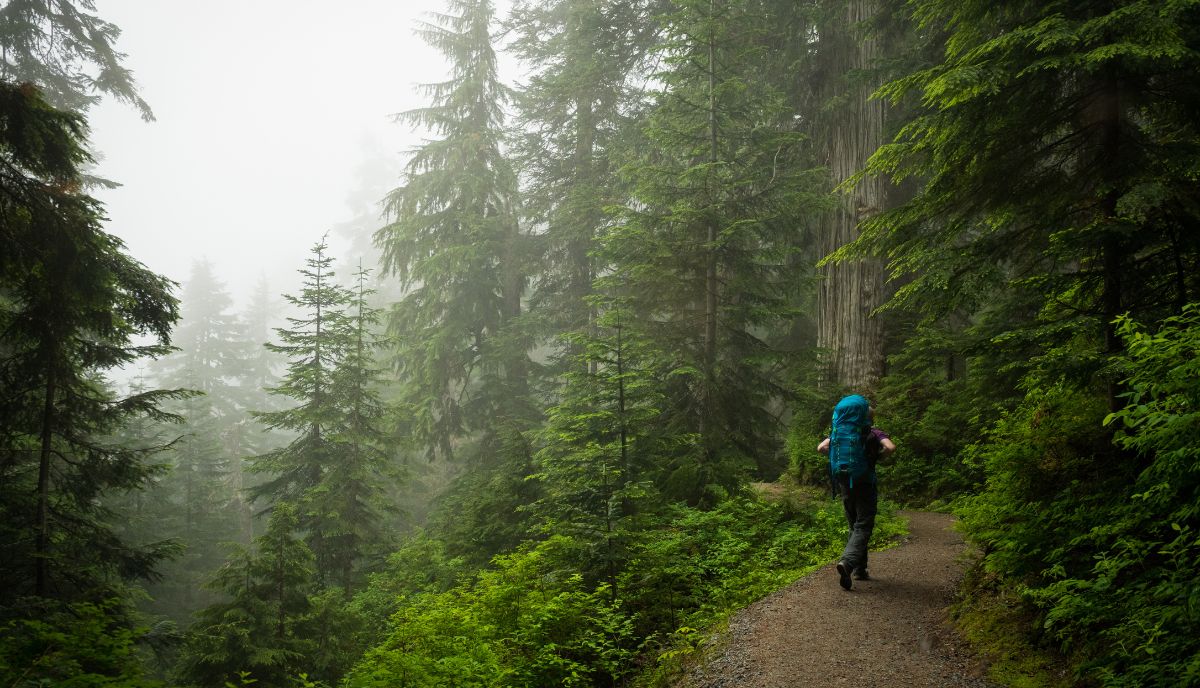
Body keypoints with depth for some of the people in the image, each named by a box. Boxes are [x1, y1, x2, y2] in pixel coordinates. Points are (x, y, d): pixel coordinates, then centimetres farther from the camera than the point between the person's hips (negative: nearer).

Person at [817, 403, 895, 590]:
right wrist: (876, 456, 0)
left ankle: (860, 569, 19)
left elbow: (821, 447, 0)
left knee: (854, 527, 17)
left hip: (845, 484, 4)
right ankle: (847, 561, -27)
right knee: (863, 527, -5)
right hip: (866, 484, -4)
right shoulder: (875, 433, 1)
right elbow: (890, 447, -18)